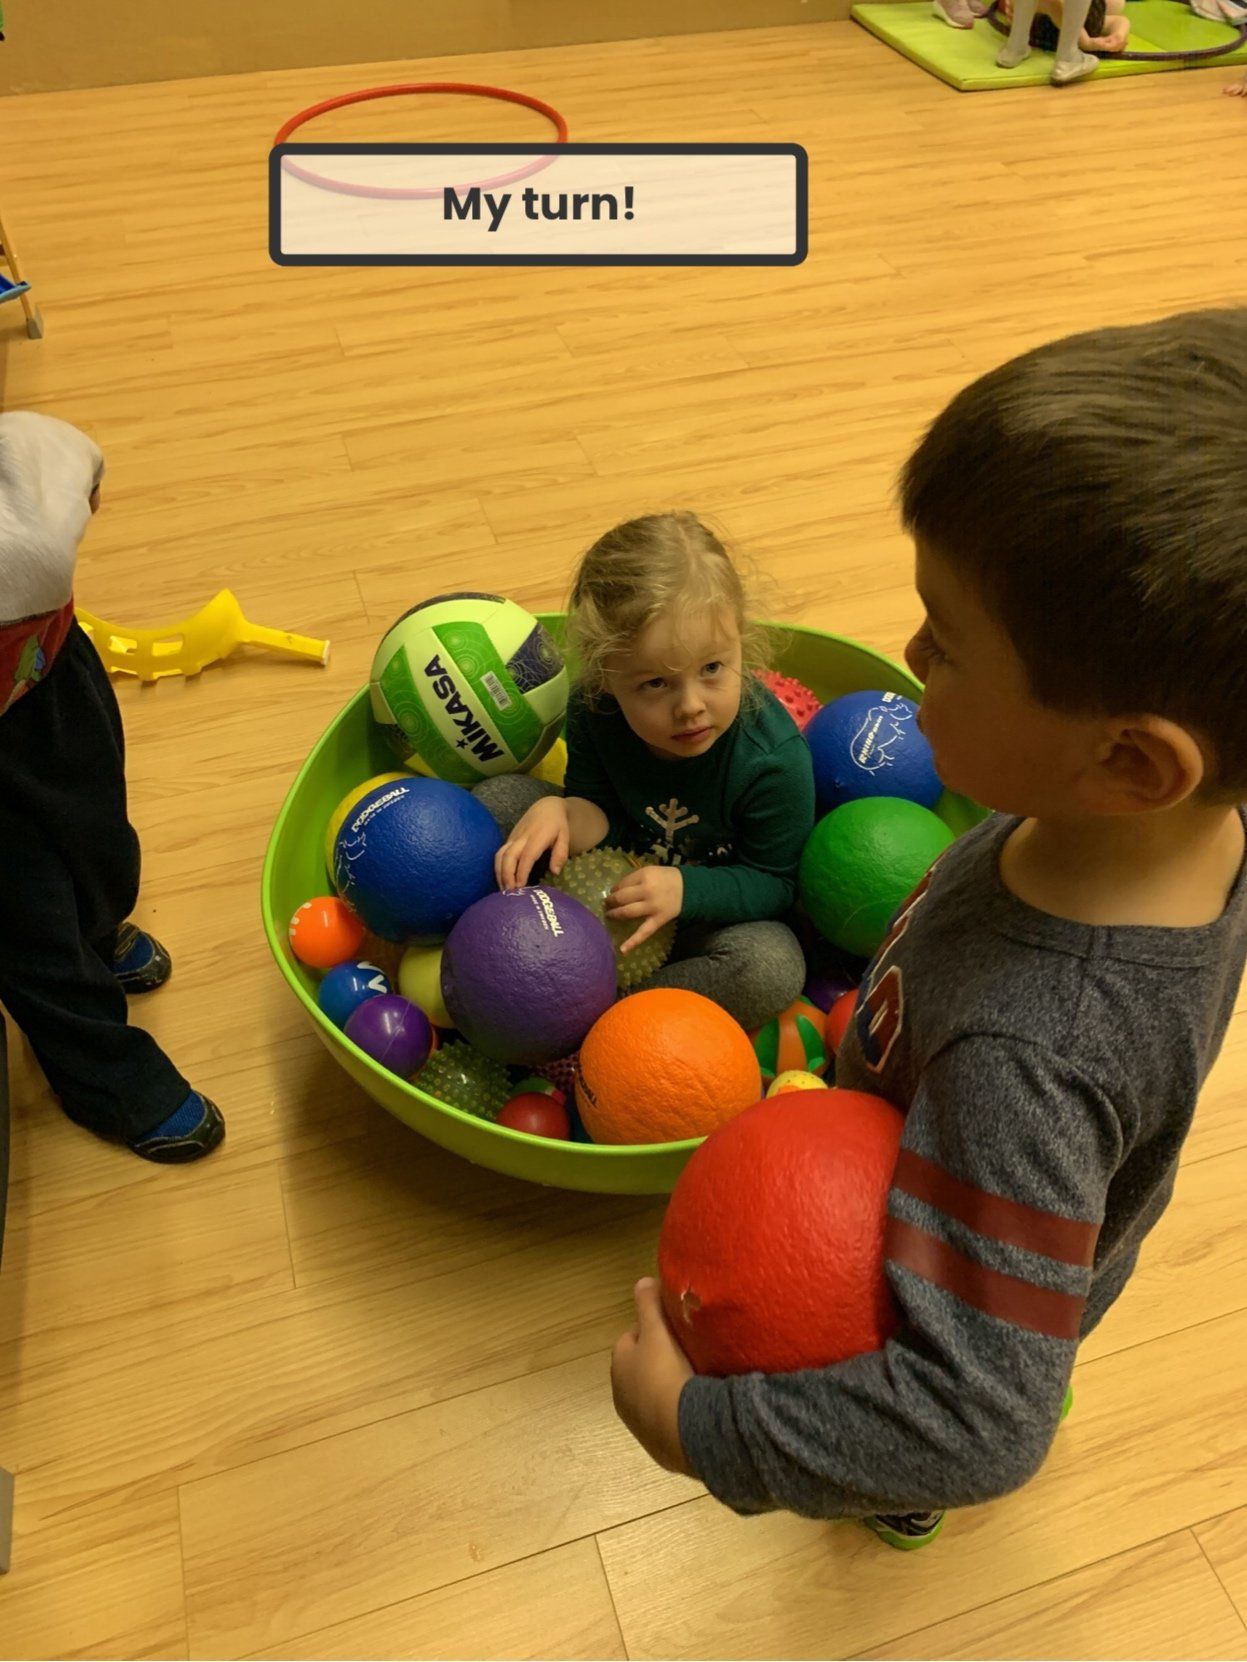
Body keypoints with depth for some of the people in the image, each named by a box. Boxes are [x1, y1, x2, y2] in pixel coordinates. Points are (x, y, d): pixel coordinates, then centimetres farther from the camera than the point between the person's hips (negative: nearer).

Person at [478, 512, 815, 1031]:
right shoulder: (592, 708, -19)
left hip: (703, 911, -3)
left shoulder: (774, 758, -29)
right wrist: (559, 813, -33)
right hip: (609, 886, 3)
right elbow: (605, 813, -10)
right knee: (498, 798, -10)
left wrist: (684, 889, -35)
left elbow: (774, 883, -19)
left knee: (775, 968, -34)